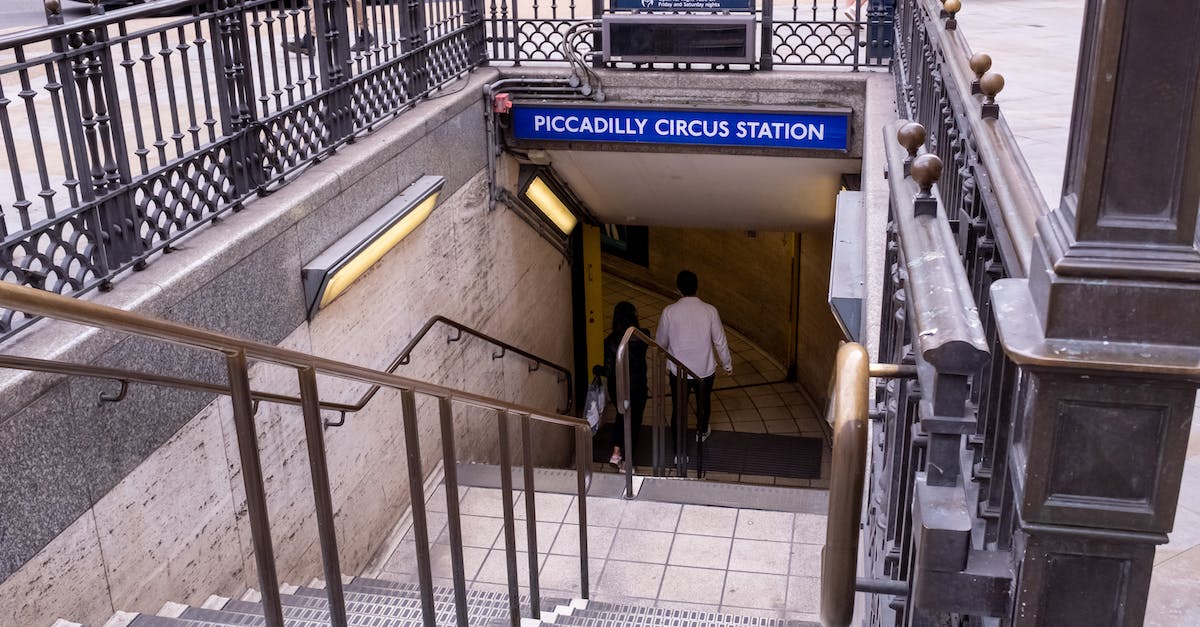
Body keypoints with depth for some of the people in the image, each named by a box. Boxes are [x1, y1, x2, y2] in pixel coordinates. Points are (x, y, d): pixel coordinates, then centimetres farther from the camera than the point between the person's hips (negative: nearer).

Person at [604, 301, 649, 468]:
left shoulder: (610, 341, -15)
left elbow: (608, 370, -10)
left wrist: (597, 369, 10)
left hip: (616, 387, 2)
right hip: (637, 387, -2)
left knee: (621, 416, 27)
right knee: (634, 421, 15)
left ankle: (616, 453, 17)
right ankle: (627, 462, 22)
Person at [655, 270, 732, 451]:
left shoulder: (669, 312, -15)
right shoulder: (710, 311, -14)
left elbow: (661, 342, -3)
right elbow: (720, 341, -6)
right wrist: (727, 364, 10)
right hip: (705, 370, 2)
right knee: (703, 403, 27)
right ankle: (702, 432, 52)